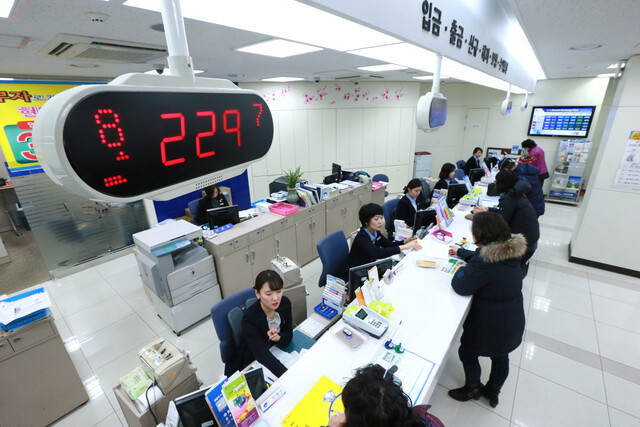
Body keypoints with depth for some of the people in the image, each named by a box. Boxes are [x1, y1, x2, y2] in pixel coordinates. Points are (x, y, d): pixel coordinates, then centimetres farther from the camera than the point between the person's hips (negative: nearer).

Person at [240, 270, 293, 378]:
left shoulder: (285, 303, -14)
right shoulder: (249, 318, -27)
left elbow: (288, 336, -5)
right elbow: (262, 355, -32)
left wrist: (278, 338, -28)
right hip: (254, 364, -4)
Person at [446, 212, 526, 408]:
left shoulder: (484, 263, -34)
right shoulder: (508, 250, -7)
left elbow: (461, 287, -26)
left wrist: (462, 270, -8)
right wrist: (460, 252, 21)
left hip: (491, 324, -8)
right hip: (513, 322, 8)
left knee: (467, 353, 18)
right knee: (501, 356, 28)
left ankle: (472, 389, 42)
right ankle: (493, 393, 51)